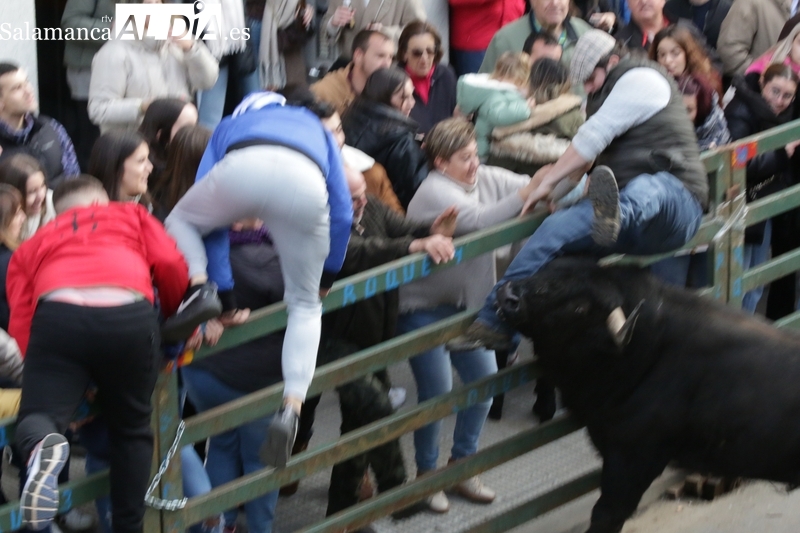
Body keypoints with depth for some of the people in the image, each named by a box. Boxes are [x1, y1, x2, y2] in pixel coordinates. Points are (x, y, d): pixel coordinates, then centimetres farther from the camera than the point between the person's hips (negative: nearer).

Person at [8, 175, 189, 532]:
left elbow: (20, 319, 18)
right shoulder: (132, 216, 32)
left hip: (57, 316, 0)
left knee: (38, 420, 4)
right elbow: (170, 264, 17)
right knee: (131, 429, 20)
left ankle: (42, 447, -31)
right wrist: (174, 315, 34)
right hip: (130, 316, 0)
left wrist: (40, 369, 25)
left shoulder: (33, 244, 32)